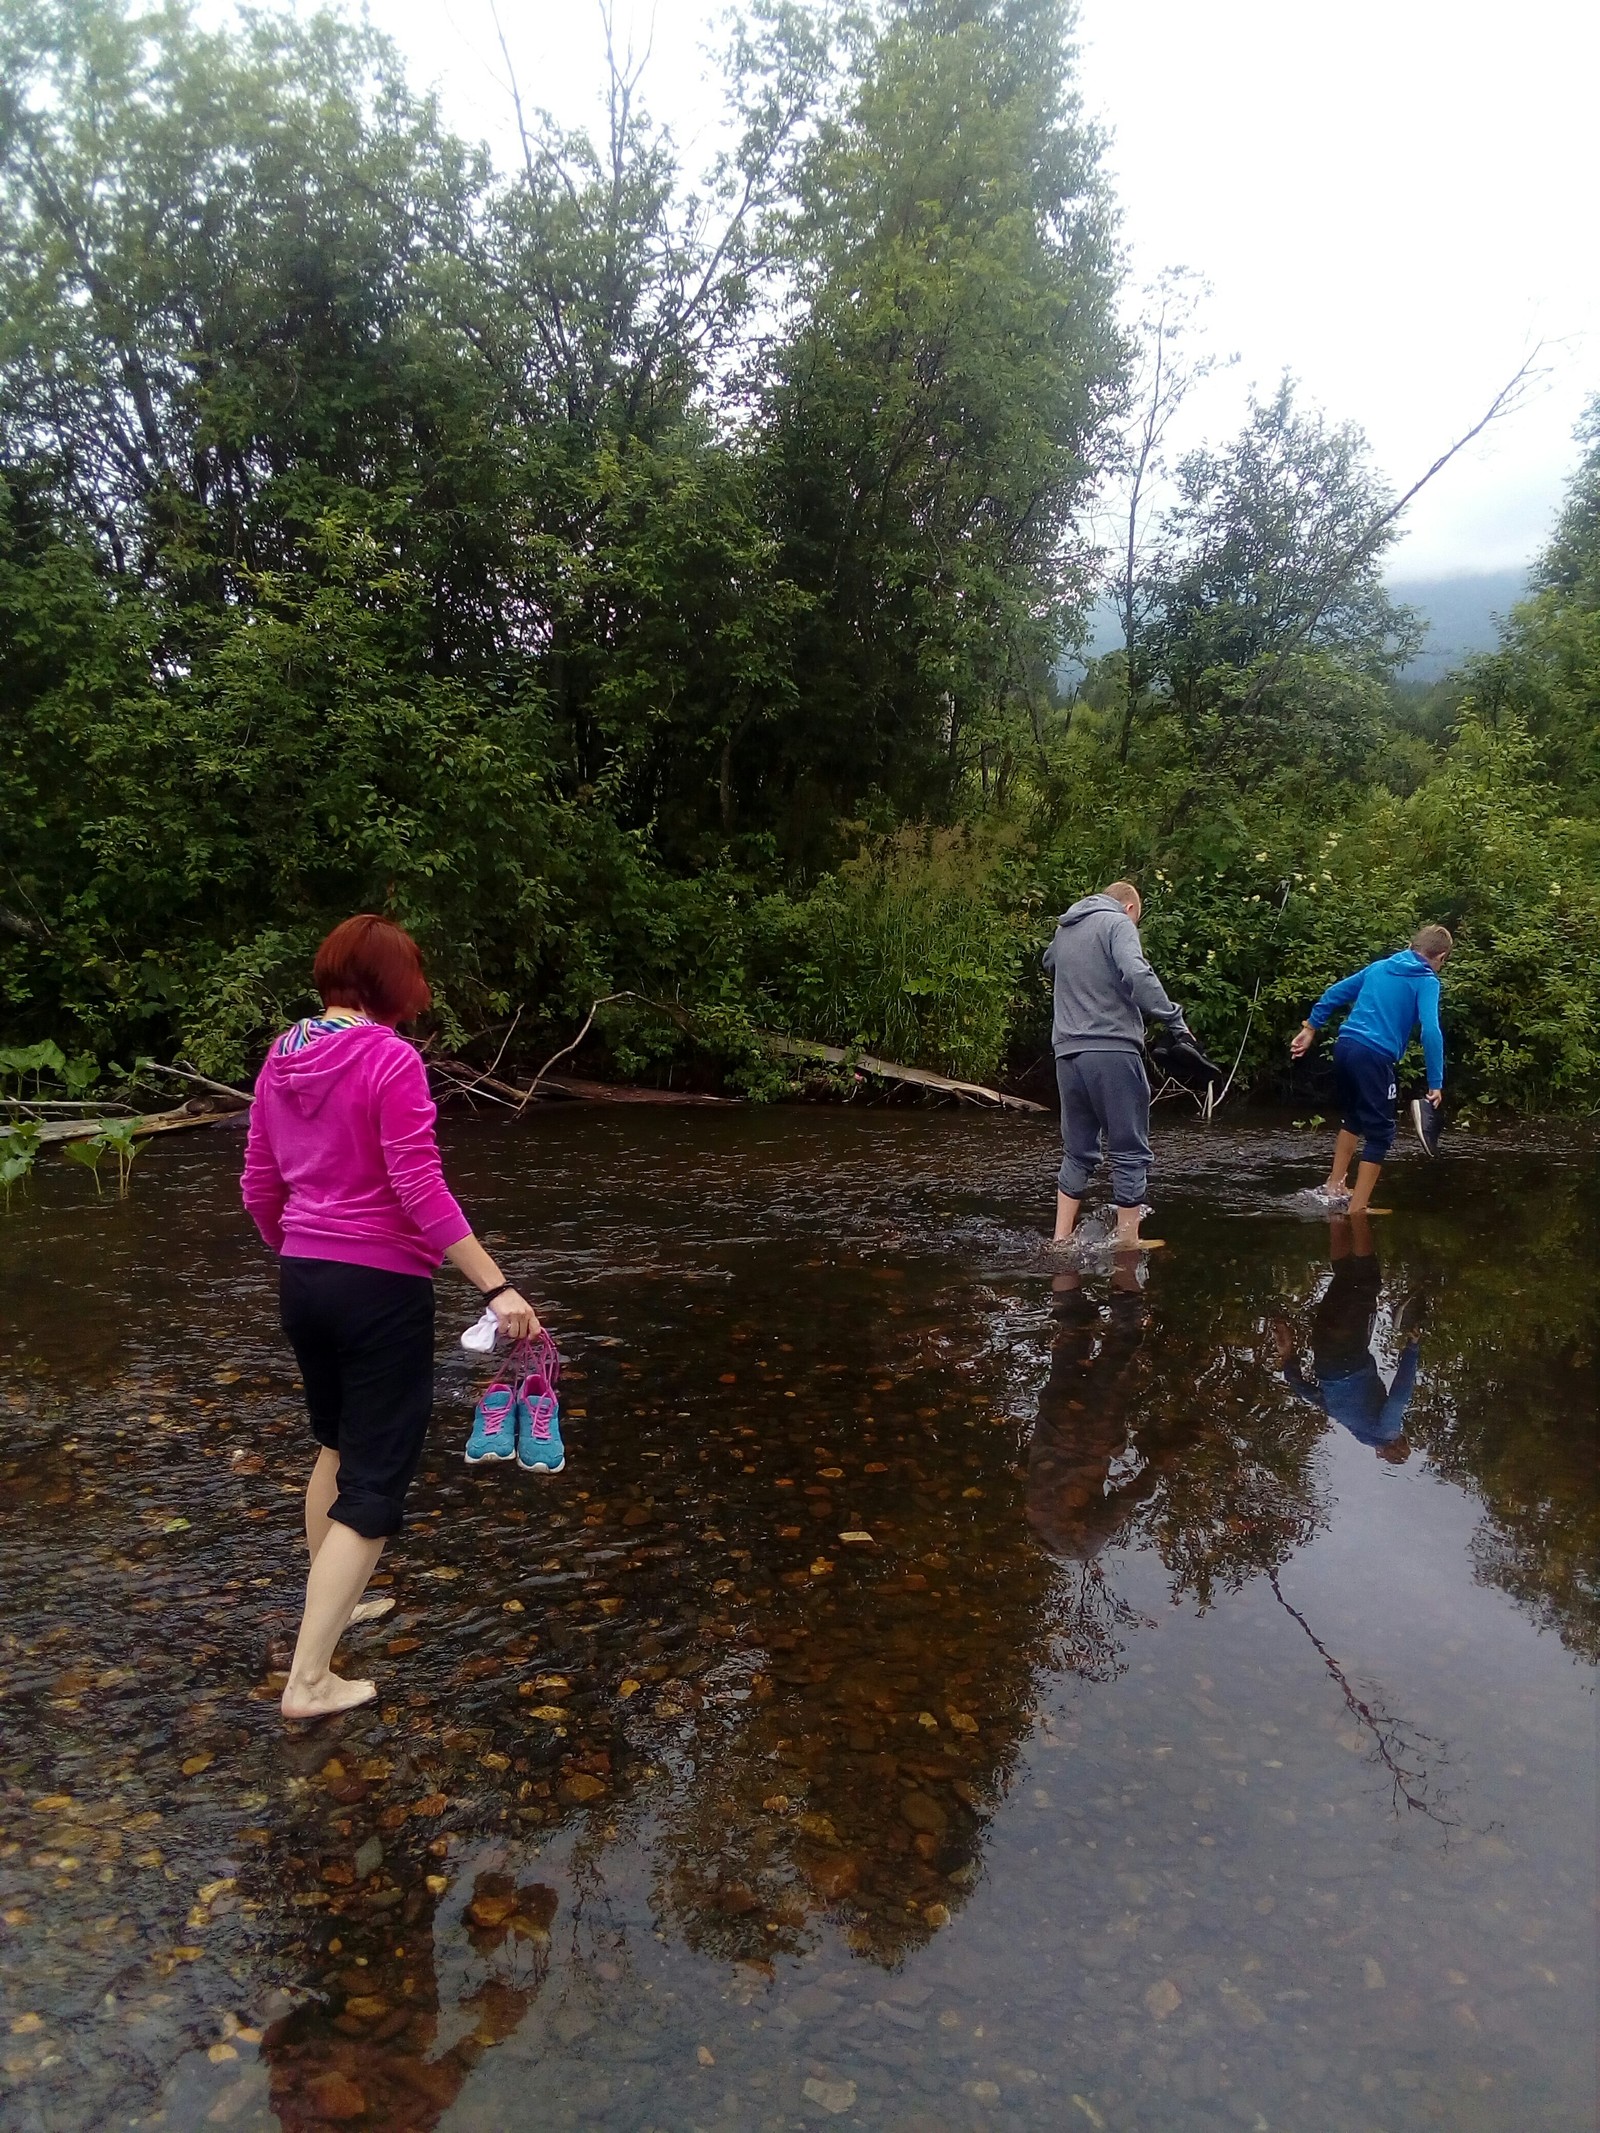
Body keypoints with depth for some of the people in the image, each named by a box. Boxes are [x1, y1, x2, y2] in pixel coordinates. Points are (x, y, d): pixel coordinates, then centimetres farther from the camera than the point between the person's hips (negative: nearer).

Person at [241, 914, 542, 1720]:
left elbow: (259, 1187, 11)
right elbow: (419, 1190, -22)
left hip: (303, 1280, 8)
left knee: (336, 1449, 27)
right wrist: (496, 1287, -20)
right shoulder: (391, 1059, -16)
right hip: (381, 1286, -8)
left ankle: (331, 1604, 43)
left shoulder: (282, 1057, 5)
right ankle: (309, 1678, 3)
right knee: (375, 1479, 2)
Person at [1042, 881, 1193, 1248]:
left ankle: (1061, 1240, 13)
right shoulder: (1118, 922, -2)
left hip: (1067, 1052, 7)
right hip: (1111, 1049, -7)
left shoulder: (1065, 929, 20)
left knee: (1077, 1152, 15)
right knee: (1130, 1152, 2)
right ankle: (1127, 1244, 4)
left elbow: (1049, 963, 42)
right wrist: (1174, 1020, -17)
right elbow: (1137, 975, -19)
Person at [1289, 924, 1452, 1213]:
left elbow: (1334, 993, 19)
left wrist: (1310, 1028, 25)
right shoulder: (1426, 980, -2)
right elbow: (1431, 1031, -14)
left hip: (1345, 1045, 7)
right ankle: (1356, 1209, 0)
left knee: (1353, 1118, 27)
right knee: (1380, 1133, 2)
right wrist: (1436, 1083, -13)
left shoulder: (1380, 966, 17)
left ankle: (1334, 1187, 31)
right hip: (1374, 1056, -7)